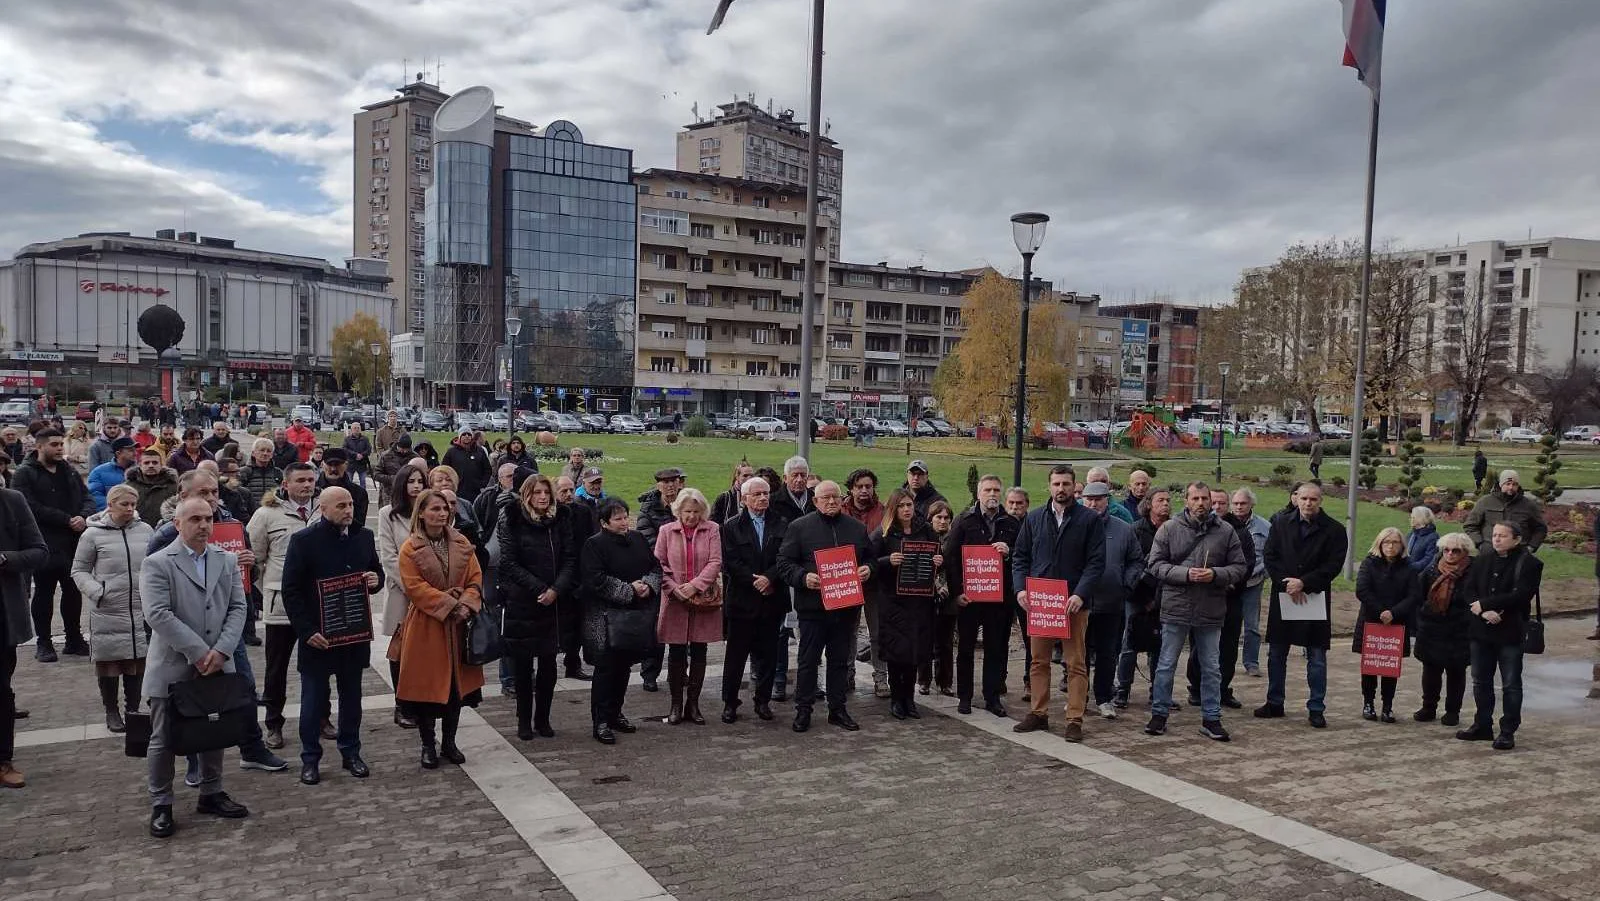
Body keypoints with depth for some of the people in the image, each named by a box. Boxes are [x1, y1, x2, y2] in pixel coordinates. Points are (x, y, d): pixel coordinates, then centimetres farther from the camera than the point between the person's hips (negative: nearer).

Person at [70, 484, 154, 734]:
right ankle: (111, 711, 22)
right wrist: (97, 592, -11)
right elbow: (79, 570, 3)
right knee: (109, 664, 7)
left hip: (141, 612, 2)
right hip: (107, 612, -2)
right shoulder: (93, 534, -3)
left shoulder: (146, 530, 4)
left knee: (137, 663, 8)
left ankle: (133, 709, 22)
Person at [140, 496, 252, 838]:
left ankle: (211, 794, 29)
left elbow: (237, 608, 3)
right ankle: (161, 806, 17)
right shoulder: (157, 564, -8)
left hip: (217, 665, 5)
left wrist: (220, 651, -11)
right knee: (164, 739, 5)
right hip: (172, 668, -4)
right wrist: (198, 652, -19)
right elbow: (158, 615, -17)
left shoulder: (227, 560, 7)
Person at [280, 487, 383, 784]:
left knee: (351, 695, 14)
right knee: (313, 698, 7)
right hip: (317, 635, -4)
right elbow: (291, 591, -9)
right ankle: (310, 759, 20)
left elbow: (377, 571, 17)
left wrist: (376, 580, -8)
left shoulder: (364, 536, 4)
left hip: (355, 633, 4)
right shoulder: (303, 540, -9)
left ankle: (351, 752, 27)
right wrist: (307, 631, -15)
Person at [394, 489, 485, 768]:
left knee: (456, 683, 10)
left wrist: (465, 605, -15)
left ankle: (449, 743, 24)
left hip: (457, 626, 4)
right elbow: (415, 587, -14)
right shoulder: (410, 549, -7)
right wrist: (449, 605, -19)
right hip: (425, 627, -4)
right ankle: (428, 746, 18)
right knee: (425, 685, 3)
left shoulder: (462, 544, 5)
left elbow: (475, 579, 2)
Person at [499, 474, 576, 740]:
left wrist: (556, 589, -12)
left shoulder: (560, 520, 5)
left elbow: (570, 558, 2)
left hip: (552, 603, 3)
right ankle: (524, 721, 15)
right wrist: (538, 588, -14)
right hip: (521, 603, -2)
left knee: (548, 664, 5)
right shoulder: (513, 521, -4)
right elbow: (509, 563, -8)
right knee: (522, 664, 4)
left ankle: (543, 719, 16)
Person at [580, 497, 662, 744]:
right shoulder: (594, 545, -10)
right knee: (606, 669, -4)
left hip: (636, 617, 6)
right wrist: (629, 590, -18)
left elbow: (656, 567, 14)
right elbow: (595, 581, -20)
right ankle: (601, 722, 3)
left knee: (623, 666, 14)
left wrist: (648, 584, -7)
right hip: (606, 619, -6)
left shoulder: (638, 539, 10)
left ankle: (615, 714, 26)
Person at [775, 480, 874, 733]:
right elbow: (784, 563, -3)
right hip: (813, 605, -4)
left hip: (846, 606, 4)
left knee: (840, 660, 12)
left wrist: (867, 569, -1)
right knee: (808, 660, 3)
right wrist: (803, 577, -19)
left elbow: (870, 558, 21)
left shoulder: (856, 528, 11)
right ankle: (803, 710, 13)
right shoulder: (799, 527, -1)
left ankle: (838, 709, 22)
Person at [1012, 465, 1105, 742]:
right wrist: (1021, 588, -5)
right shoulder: (1034, 519, 9)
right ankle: (1038, 714, 20)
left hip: (1073, 602, -3)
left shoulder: (1089, 520, -1)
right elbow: (1020, 557, 11)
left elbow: (1096, 562, -6)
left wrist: (1080, 595, -18)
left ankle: (1075, 720, 7)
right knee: (1038, 661, 10)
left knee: (1076, 663, 2)